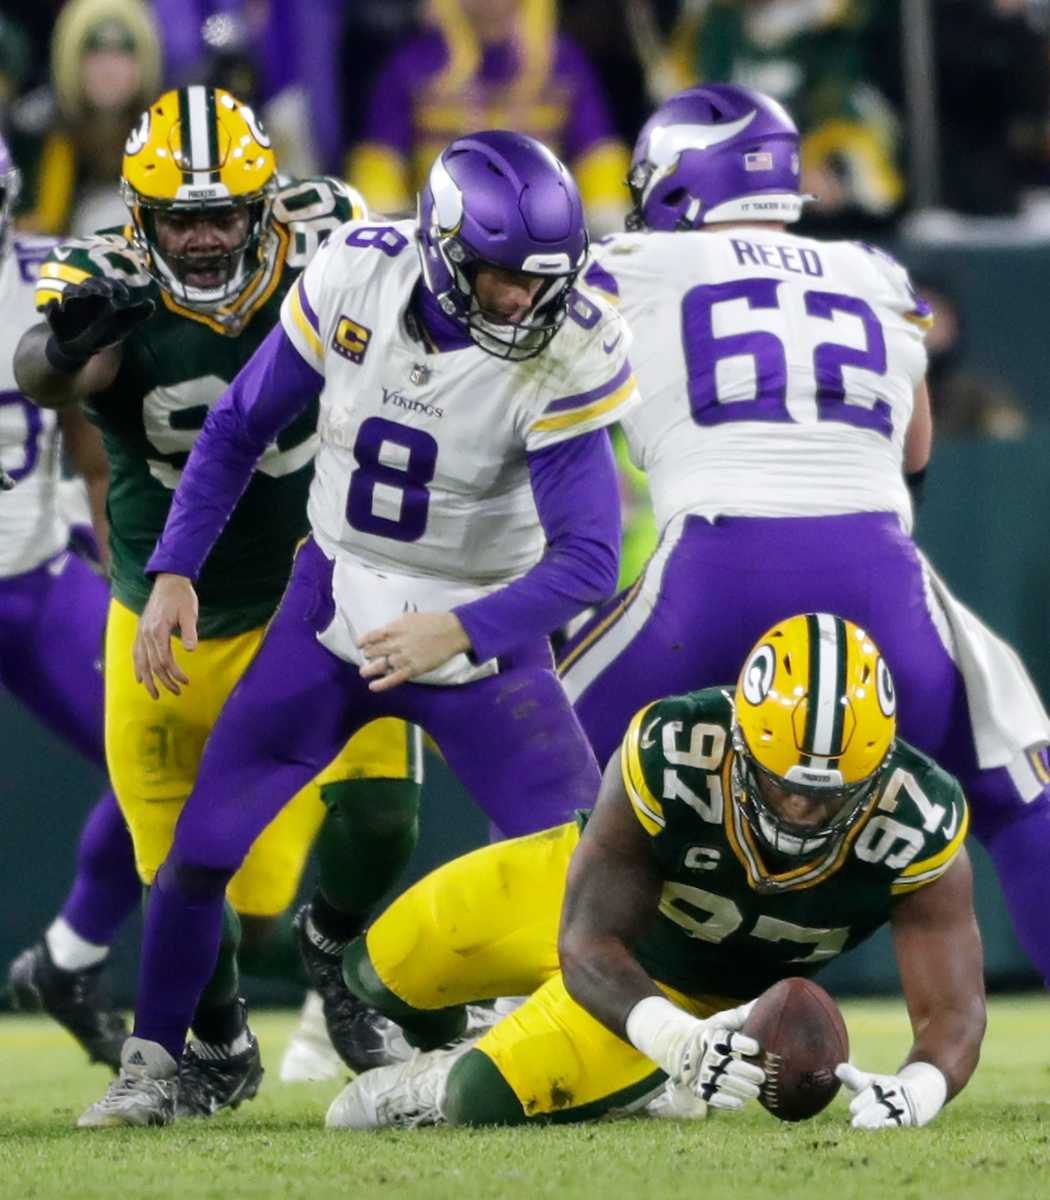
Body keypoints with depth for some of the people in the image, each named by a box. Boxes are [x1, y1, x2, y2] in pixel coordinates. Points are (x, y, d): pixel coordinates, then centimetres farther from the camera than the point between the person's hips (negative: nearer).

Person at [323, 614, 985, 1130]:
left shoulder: (918, 831, -39)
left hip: (698, 987, 0)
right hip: (589, 896, 0)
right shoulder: (667, 756, -42)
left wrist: (912, 1092, -63)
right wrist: (678, 1041, -60)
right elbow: (588, 945, -38)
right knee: (380, 975, 16)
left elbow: (953, 1012, -38)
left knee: (492, 1101, -18)